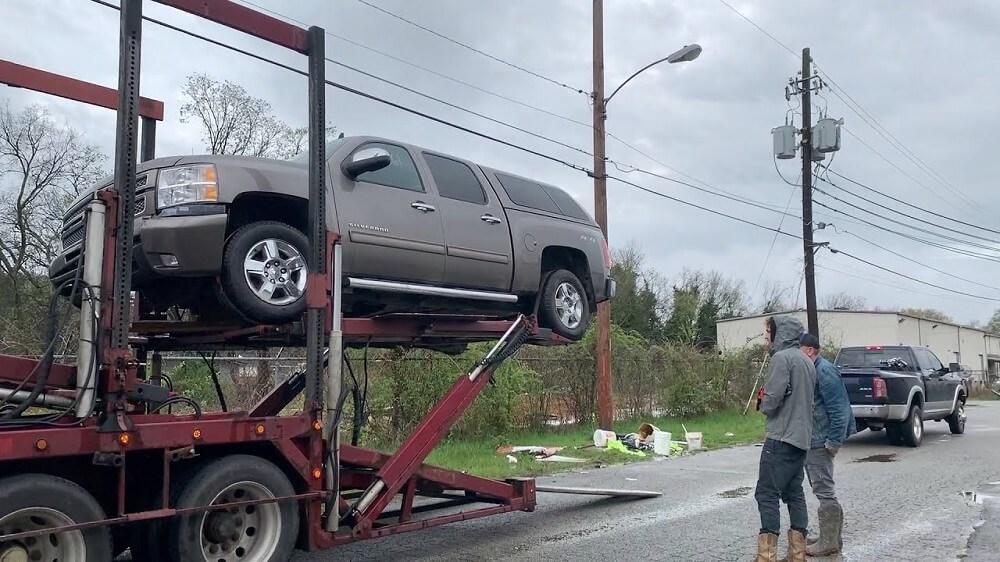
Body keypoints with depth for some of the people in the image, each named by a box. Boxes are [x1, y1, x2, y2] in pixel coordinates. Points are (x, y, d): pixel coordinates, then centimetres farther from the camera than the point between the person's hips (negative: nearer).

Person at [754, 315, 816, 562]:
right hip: (801, 436, 9)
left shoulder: (782, 358, -13)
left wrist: (764, 407, 1)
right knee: (794, 492, 12)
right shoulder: (806, 361, 16)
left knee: (767, 493, -7)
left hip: (781, 436, -9)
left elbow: (773, 396, -20)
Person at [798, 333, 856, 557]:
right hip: (811, 440, 10)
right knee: (822, 489, 16)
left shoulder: (824, 371, -17)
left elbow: (838, 409, -21)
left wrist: (834, 441, -21)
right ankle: (830, 536, 26)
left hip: (820, 441, -10)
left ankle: (830, 541, 5)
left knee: (823, 490, -3)